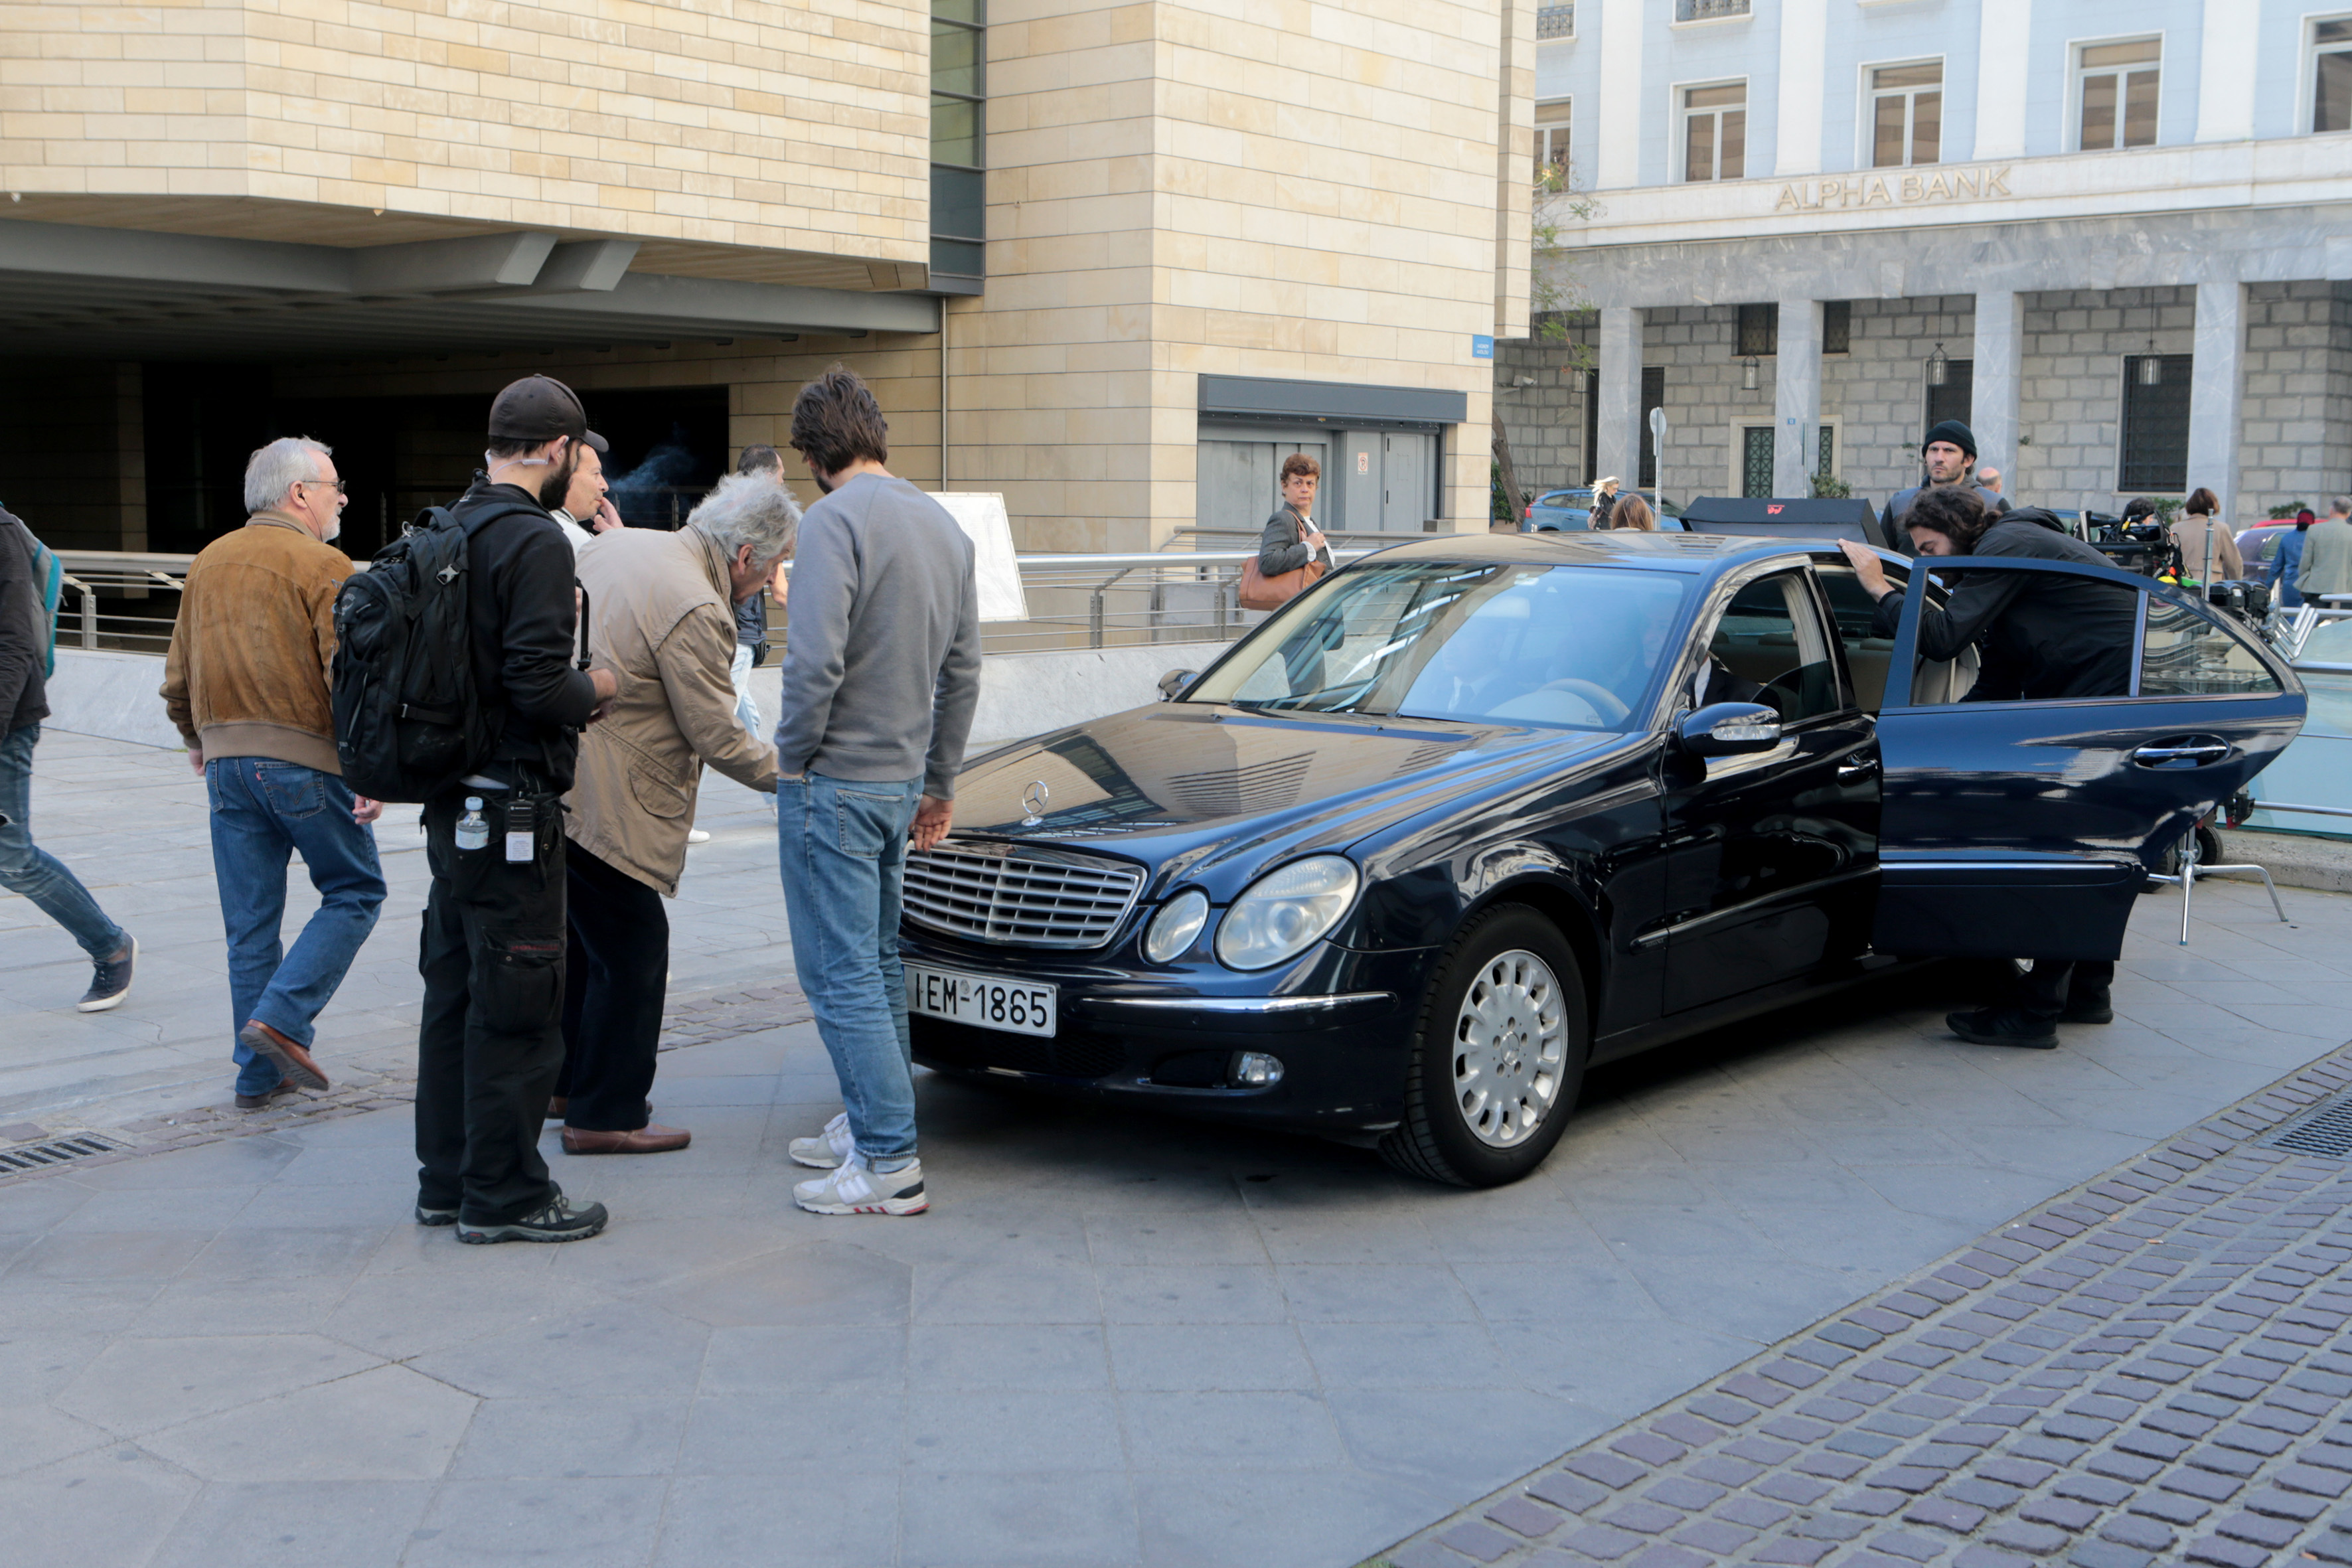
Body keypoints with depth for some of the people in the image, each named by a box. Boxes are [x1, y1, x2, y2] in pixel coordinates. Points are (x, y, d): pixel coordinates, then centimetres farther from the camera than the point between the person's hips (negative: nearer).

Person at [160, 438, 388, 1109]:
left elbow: (179, 674, 21)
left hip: (228, 765, 7)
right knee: (354, 892, 8)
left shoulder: (209, 563, 14)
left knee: (250, 923, 11)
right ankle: (283, 1017, -7)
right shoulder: (322, 566, -8)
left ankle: (260, 1073, 15)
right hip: (305, 759, -6)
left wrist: (198, 741, 36)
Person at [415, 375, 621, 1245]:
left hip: (452, 804, 9)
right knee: (517, 1007, -1)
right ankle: (504, 1194, 7)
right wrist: (597, 689, -5)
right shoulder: (534, 540, -17)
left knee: (455, 992, 16)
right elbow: (538, 684, -24)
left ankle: (448, 1178, 26)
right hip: (511, 808, -9)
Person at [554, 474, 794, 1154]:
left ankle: (571, 1080, 34)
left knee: (589, 939, 22)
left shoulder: (616, 544, 9)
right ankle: (605, 1116, 8)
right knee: (632, 953, 0)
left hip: (550, 782, 10)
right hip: (598, 804, -10)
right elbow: (715, 737, -14)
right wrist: (787, 773, -1)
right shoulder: (696, 611, -19)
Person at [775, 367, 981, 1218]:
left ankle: (890, 1164, -3)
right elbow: (962, 672, 14)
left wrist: (792, 758, -8)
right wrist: (940, 781, 21)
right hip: (903, 781, 8)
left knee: (842, 975, -4)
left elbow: (815, 661, -23)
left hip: (833, 786, -8)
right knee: (878, 961, 17)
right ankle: (869, 1125, 26)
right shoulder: (945, 525, 10)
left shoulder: (835, 519, -15)